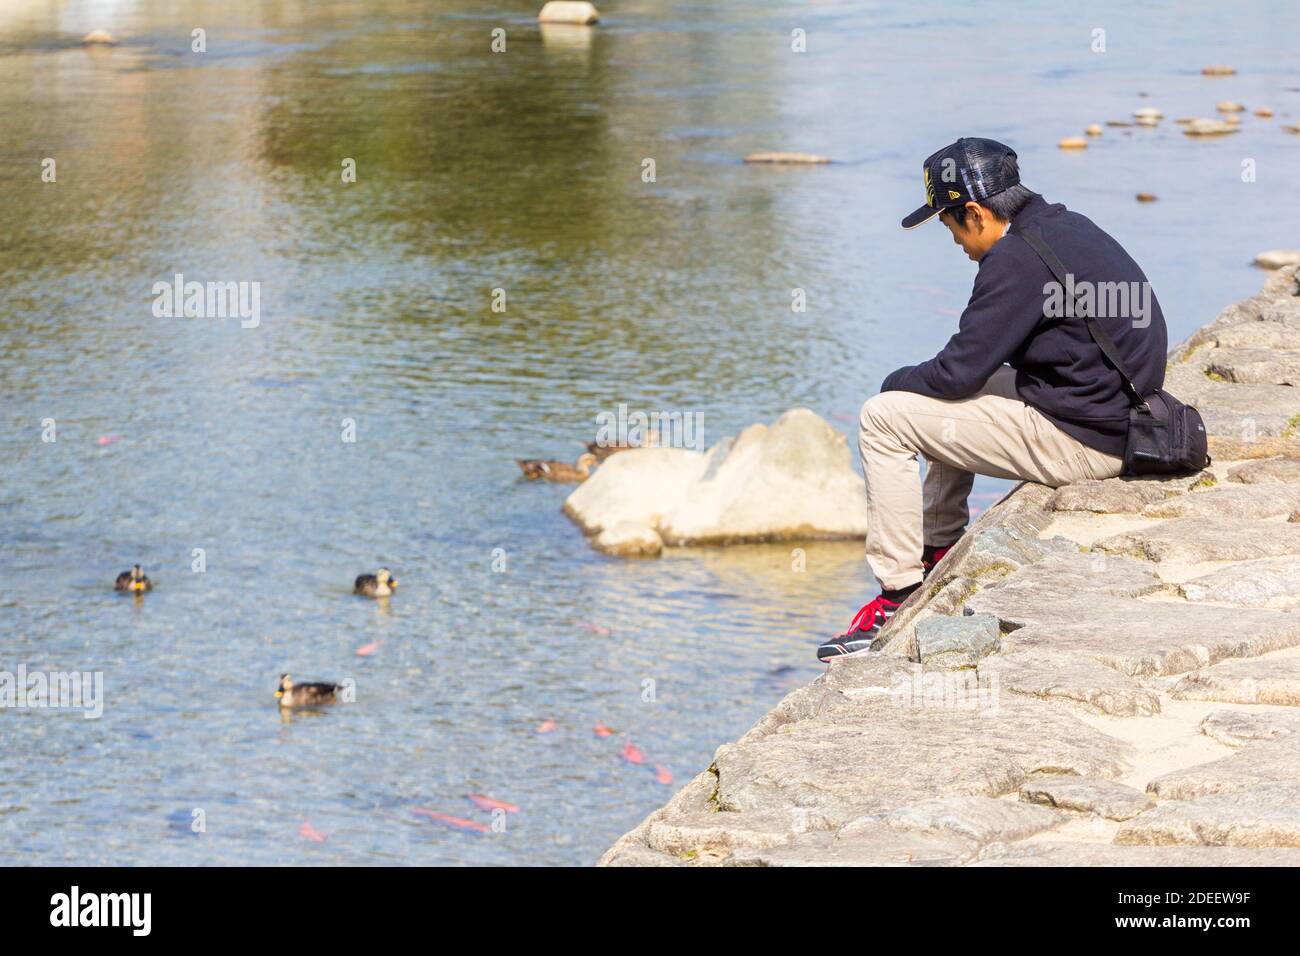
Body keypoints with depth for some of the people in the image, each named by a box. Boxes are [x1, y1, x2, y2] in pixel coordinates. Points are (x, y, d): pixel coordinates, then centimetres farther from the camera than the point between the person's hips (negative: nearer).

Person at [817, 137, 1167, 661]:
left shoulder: (1018, 258, -20)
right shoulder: (1067, 228, 11)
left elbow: (960, 370, -18)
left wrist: (896, 382, 2)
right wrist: (918, 381, 15)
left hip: (1075, 441, -10)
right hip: (1116, 418, 10)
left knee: (883, 418, -6)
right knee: (945, 401, 29)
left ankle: (899, 593, -3)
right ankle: (939, 550, 33)